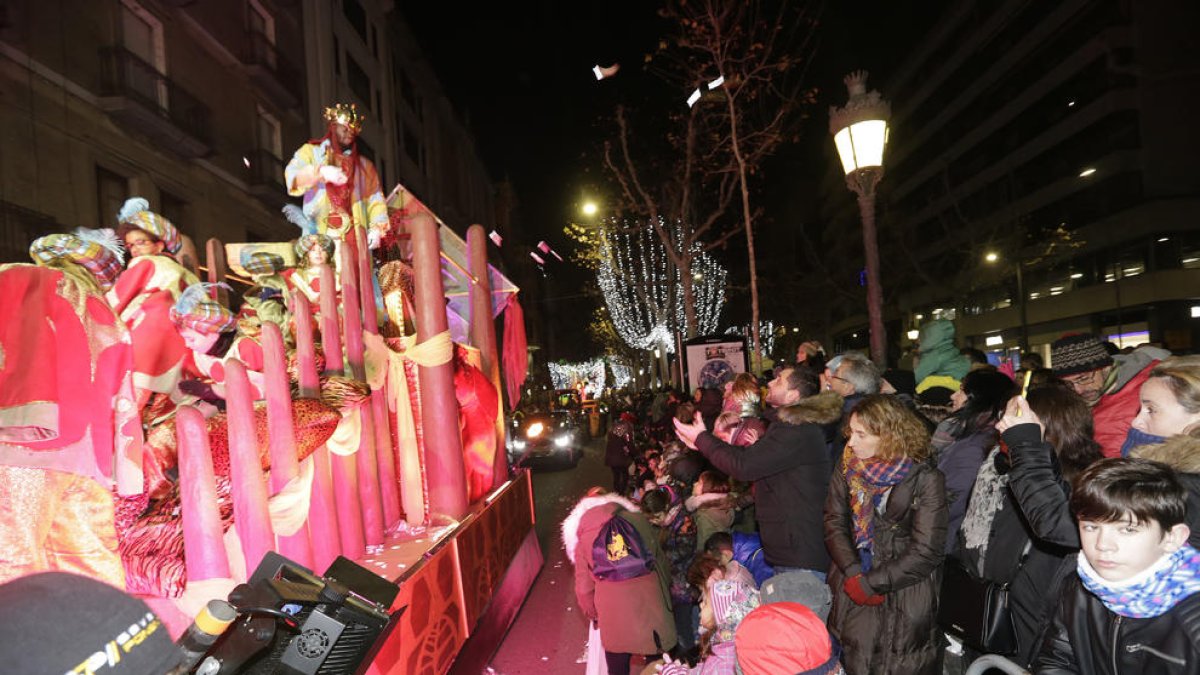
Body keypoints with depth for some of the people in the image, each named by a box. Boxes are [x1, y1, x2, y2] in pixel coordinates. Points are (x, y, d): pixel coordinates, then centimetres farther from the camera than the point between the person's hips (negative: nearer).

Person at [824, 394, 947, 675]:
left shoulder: (925, 479, -13)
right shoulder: (847, 468, 0)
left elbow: (926, 551, -14)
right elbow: (834, 523, 0)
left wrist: (871, 583, -15)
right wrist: (854, 575, -14)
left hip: (905, 597, -3)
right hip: (853, 595, 4)